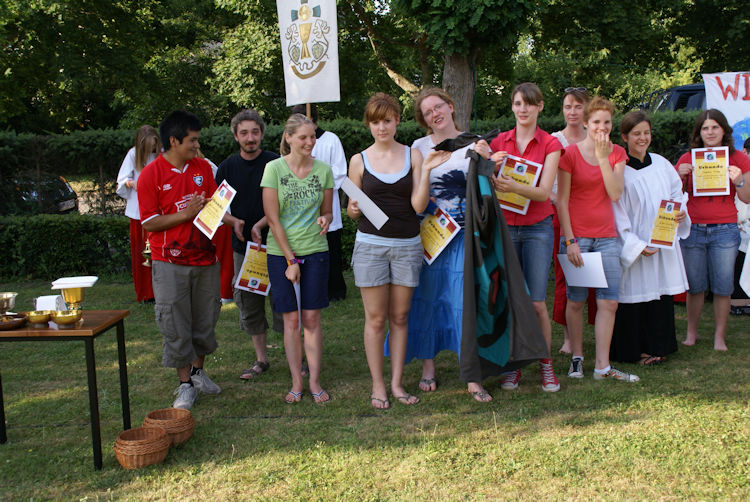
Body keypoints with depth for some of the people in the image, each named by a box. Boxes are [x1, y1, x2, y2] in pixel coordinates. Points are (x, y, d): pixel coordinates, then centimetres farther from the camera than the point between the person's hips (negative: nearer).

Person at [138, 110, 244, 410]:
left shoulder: (203, 168, 6)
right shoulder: (151, 175, -9)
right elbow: (149, 222, -11)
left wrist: (233, 221, -2)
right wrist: (188, 213, -17)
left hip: (204, 258, 5)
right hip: (170, 263, -4)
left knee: (205, 320, 13)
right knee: (176, 326, 2)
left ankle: (198, 371, 32)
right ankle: (186, 384, 16)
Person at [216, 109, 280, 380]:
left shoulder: (275, 163, -3)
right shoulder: (227, 167, 7)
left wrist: (260, 225, -16)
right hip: (241, 246, 4)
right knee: (248, 303, 9)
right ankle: (261, 359, 21)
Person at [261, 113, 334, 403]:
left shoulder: (323, 170, 3)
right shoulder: (274, 168, -5)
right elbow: (272, 217, -7)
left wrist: (325, 219, -14)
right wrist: (290, 260, -9)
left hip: (315, 251, 2)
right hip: (281, 253, -2)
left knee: (312, 318, 2)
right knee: (291, 319, 2)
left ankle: (314, 381, 11)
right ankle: (296, 383, 11)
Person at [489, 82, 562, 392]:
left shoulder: (550, 144, 0)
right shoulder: (499, 142, 7)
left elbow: (544, 192, -11)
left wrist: (514, 187, -29)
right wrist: (491, 168, -15)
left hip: (537, 228, -2)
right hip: (504, 225, 2)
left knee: (537, 302, -4)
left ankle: (546, 363, 13)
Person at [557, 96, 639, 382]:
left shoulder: (617, 153, 8)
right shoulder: (570, 153, -4)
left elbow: (615, 194, -6)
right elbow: (561, 201, -5)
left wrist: (603, 157, -12)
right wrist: (570, 241, -10)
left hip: (607, 235, 4)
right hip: (576, 235, -3)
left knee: (610, 302, -1)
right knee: (576, 301, 2)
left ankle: (602, 366, 6)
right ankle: (577, 357, 19)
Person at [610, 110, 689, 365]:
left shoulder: (661, 164, 8)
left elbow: (677, 192, 19)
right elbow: (617, 213, -11)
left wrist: (681, 212, -3)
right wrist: (636, 245, -17)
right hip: (632, 245, -5)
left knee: (661, 294, 9)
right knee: (635, 297, -2)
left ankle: (657, 347, 22)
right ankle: (634, 351, 11)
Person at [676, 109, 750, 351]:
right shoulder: (687, 159, 5)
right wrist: (680, 176, -9)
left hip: (724, 230, -1)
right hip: (693, 229, 1)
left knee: (722, 287, 2)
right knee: (694, 285, 6)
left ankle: (719, 336, 15)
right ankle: (691, 332, 20)